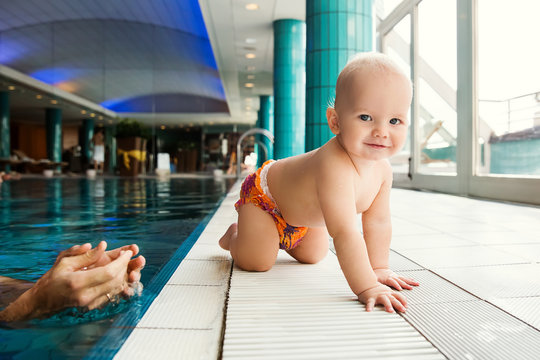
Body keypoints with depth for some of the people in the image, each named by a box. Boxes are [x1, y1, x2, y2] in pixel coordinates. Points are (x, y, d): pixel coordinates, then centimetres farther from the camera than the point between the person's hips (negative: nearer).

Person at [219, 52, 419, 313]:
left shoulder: (383, 170, -20)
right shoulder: (334, 166, -49)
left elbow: (378, 223, -10)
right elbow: (344, 232, -52)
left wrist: (379, 268, -10)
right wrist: (366, 287, -49)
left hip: (302, 210, 8)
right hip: (263, 192, -7)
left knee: (313, 255, 19)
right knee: (256, 262, -12)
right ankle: (235, 235, 21)